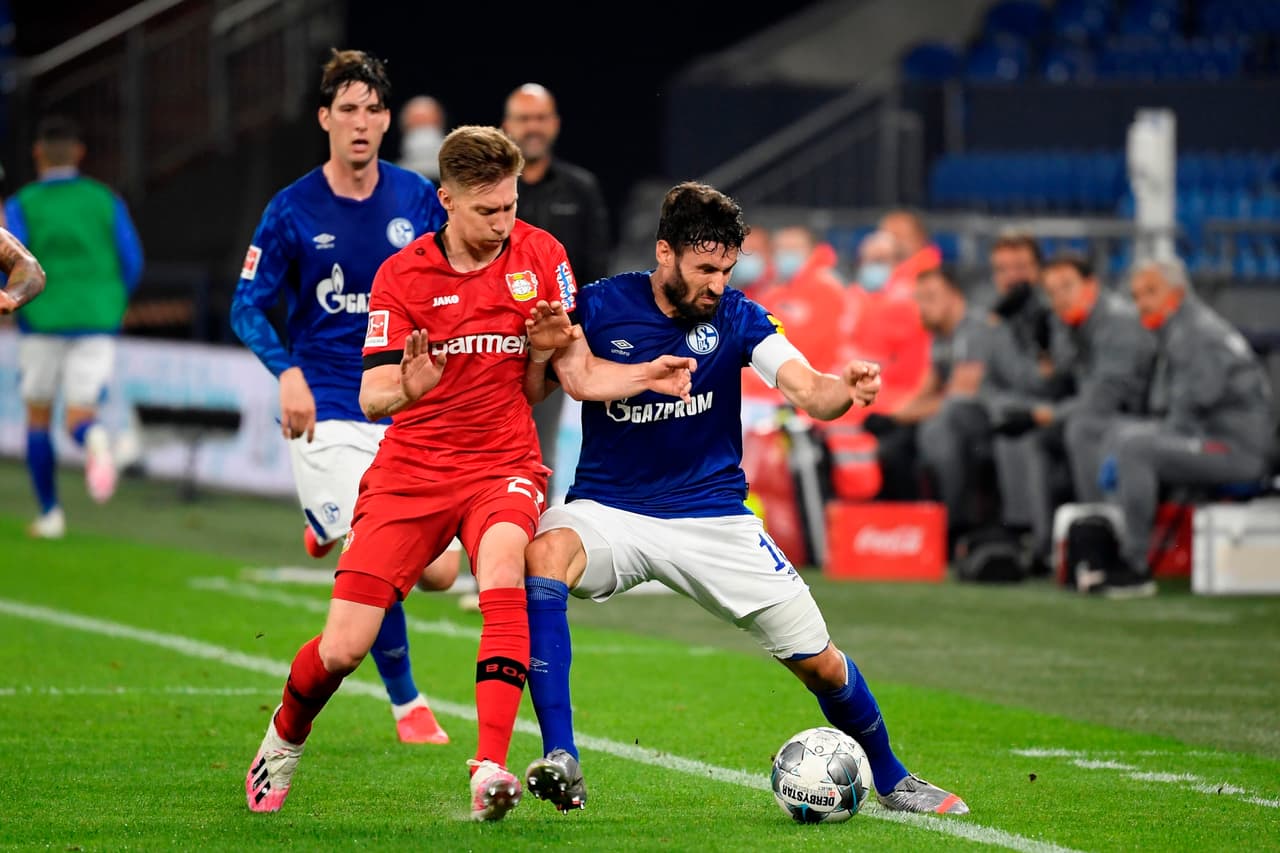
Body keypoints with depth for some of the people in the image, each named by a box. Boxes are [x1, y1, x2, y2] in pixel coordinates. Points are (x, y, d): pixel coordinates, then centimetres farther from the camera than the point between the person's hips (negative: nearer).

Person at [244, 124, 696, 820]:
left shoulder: (540, 257, 0)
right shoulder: (401, 275, -3)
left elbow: (575, 378, 4)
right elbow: (373, 398, -7)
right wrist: (408, 385, -30)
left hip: (502, 465, 0)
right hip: (411, 469, 0)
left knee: (503, 568, -35)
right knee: (343, 649, -7)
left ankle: (491, 768, -38)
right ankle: (285, 739, 27)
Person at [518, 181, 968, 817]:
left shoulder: (735, 317, -6)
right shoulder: (598, 307, -8)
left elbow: (808, 390, -19)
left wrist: (846, 390, -41)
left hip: (712, 515, 1)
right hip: (608, 511, -1)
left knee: (820, 663, 1)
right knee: (544, 552, -36)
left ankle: (890, 778, 32)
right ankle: (560, 763, -36)